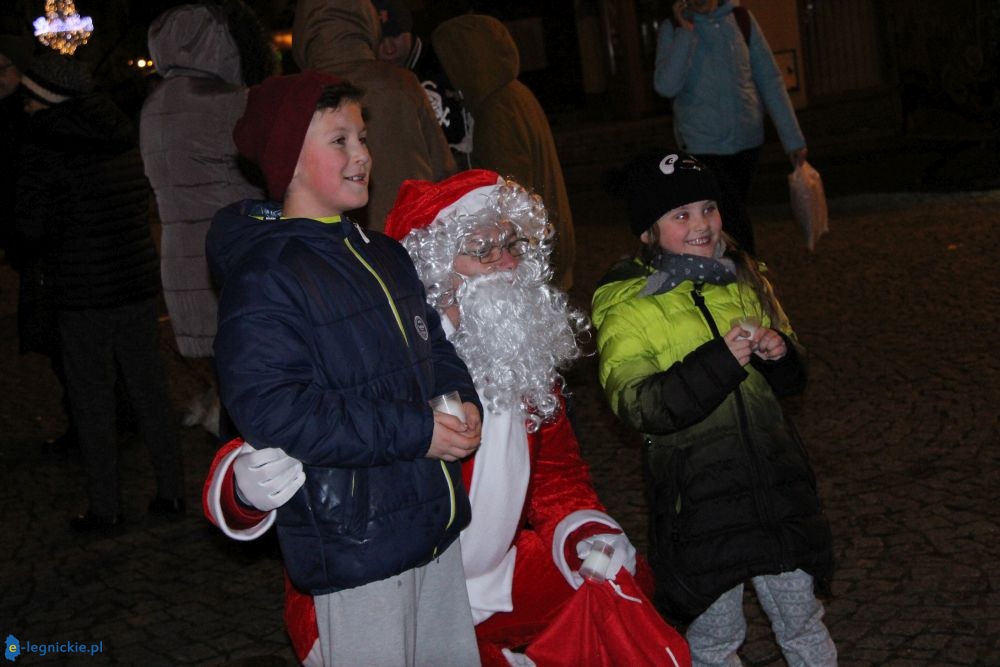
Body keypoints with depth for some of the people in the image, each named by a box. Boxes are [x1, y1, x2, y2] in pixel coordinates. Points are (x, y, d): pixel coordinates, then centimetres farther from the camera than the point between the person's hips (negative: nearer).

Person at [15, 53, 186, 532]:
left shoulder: (41, 150, -12)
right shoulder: (124, 138, 7)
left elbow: (32, 227, -10)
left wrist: (51, 250, 10)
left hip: (84, 295, -6)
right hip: (139, 281, 6)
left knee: (92, 402, 4)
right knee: (151, 392, 12)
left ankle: (106, 509, 10)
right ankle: (171, 492, 18)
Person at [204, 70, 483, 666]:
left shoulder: (385, 255, 11)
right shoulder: (263, 278, -17)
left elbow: (433, 345, 21)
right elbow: (273, 410, -25)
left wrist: (463, 401, -2)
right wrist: (413, 433, -23)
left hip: (436, 517, 8)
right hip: (352, 542, -8)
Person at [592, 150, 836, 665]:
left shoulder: (743, 279, 7)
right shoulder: (626, 309, -9)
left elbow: (791, 377, 15)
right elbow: (637, 404, -21)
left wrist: (779, 352, -9)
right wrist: (719, 362, -29)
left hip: (773, 480, 4)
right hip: (698, 496, -4)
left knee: (801, 618, 16)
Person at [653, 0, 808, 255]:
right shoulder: (673, 28, -3)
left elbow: (770, 80, 4)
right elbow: (666, 86, -16)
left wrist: (793, 138, 1)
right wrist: (685, 31, -19)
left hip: (747, 140, 3)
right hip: (703, 146, -3)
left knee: (732, 218, 15)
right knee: (736, 225, -13)